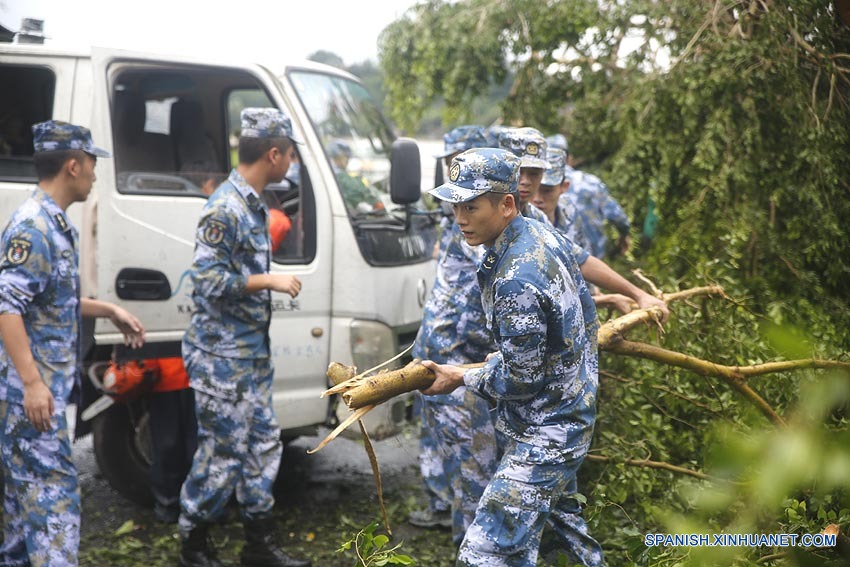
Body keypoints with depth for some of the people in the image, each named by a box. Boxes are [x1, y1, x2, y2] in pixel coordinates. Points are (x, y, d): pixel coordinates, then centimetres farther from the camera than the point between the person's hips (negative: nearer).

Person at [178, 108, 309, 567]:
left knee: (263, 444, 12)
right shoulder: (225, 208, -19)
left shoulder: (254, 205, 10)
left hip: (253, 352, 9)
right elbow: (209, 280, -23)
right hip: (221, 355, -9)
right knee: (223, 452, -1)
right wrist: (270, 281, -19)